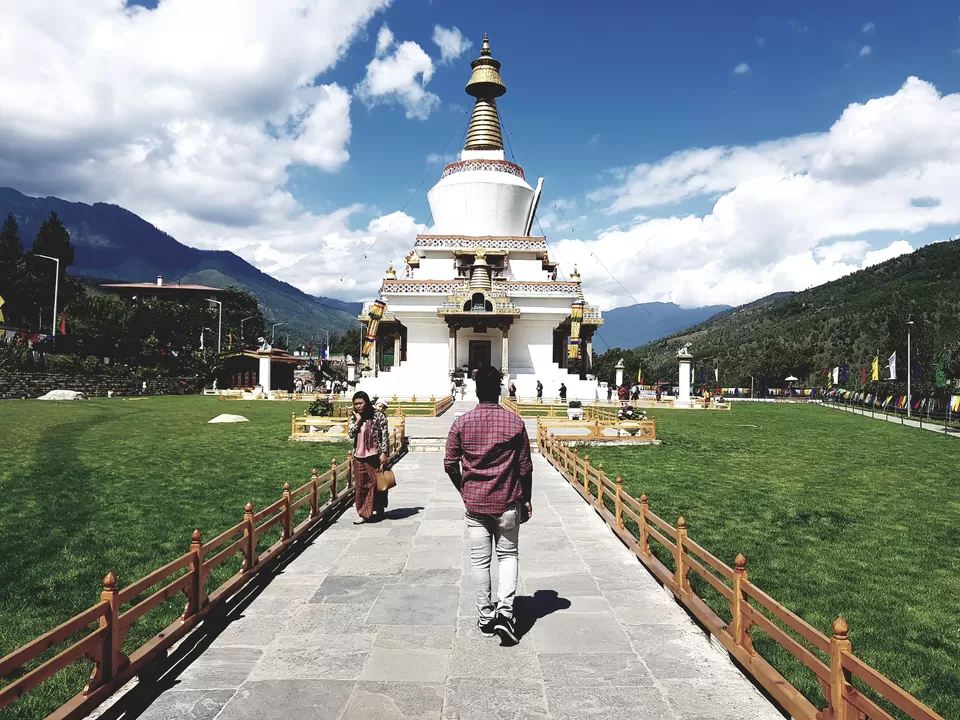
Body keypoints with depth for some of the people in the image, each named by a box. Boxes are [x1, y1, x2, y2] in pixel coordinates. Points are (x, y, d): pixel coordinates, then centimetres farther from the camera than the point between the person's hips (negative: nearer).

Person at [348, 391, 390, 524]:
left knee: (376, 483, 5)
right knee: (360, 485, 4)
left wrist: (384, 453, -12)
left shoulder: (378, 415, -7)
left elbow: (385, 434, -8)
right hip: (359, 457, 4)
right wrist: (358, 420, -11)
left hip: (374, 456, -4)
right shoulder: (354, 417, 7)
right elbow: (351, 434, -3)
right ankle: (363, 514, 11)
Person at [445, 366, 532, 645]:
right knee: (508, 555, 13)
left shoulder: (462, 423, -5)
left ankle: (486, 618, 19)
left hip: (474, 502, 1)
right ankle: (505, 611, -1)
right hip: (507, 502, 0)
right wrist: (526, 499, 11)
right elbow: (525, 466, -2)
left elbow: (450, 464, -1)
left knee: (479, 559, 10)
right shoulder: (515, 422, -6)